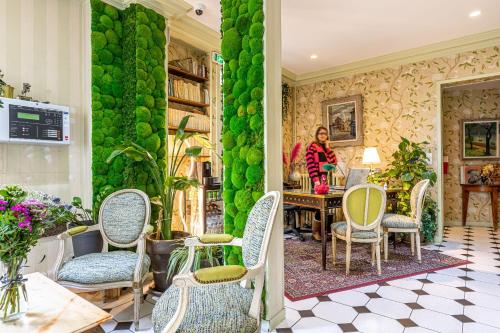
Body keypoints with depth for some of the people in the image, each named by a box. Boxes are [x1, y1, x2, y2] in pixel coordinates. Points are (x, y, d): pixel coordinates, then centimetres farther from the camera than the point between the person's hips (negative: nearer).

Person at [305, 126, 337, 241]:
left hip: (325, 178, 7)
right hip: (317, 179, -7)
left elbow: (334, 162, 6)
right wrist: (316, 180, -22)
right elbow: (310, 165, -13)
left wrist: (327, 148, 1)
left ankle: (320, 230, 16)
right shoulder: (312, 146, -4)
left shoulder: (326, 148, 18)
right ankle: (315, 231, 2)